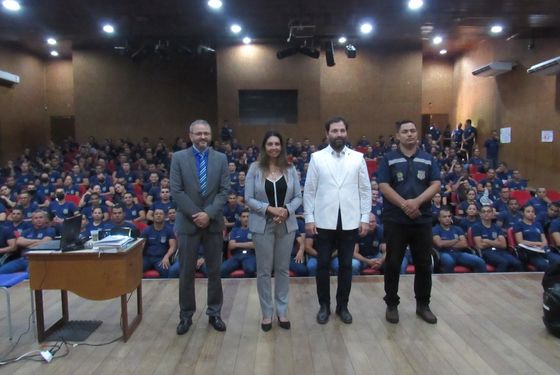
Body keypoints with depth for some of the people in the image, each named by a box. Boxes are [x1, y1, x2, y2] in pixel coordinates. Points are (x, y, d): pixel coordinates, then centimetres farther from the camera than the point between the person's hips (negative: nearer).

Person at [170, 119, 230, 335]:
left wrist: (208, 214, -13)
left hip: (213, 222, 1)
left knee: (215, 271, 9)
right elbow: (176, 191, -6)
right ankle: (186, 315, 22)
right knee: (186, 272, 7)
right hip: (188, 222, -1)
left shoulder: (221, 159, 4)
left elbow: (224, 190, -1)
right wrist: (195, 214, -12)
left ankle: (214, 313, 23)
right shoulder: (179, 158, 0)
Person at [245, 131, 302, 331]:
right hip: (262, 225, -2)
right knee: (264, 270, 7)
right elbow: (248, 198, -6)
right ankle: (266, 313, 22)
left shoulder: (290, 169, 2)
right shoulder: (255, 168, -4)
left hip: (287, 225, 2)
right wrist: (269, 209, -18)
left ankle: (282, 311, 26)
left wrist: (287, 210, -15)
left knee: (283, 268, 11)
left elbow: (298, 196, 3)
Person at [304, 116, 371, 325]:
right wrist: (309, 218, -4)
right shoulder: (317, 158, 1)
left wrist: (365, 218, -1)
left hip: (350, 221, 1)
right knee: (323, 265, 8)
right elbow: (309, 190, 1)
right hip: (324, 221, -1)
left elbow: (365, 190, 4)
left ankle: (342, 306, 26)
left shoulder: (358, 158, 3)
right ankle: (324, 306, 24)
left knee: (346, 265, 11)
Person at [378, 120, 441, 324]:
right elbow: (383, 186, -7)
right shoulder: (388, 159, 1)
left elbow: (436, 184, 0)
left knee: (424, 264, 9)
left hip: (423, 220, 3)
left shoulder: (428, 159, 8)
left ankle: (423, 304, 25)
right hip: (395, 220, -2)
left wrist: (417, 201, -16)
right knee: (393, 264, 5)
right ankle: (391, 304, 19)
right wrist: (404, 204, -18)